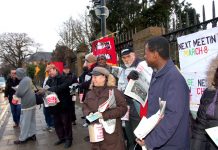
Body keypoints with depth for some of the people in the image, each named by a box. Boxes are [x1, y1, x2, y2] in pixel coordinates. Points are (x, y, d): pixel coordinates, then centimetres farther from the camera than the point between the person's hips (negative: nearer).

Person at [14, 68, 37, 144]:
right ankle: (32, 134, 25)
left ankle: (22, 139, 11)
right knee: (31, 120, 15)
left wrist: (16, 92, 1)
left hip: (26, 104, -9)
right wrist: (18, 89, 8)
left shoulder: (24, 81, -19)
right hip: (32, 102, 9)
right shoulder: (28, 79, 12)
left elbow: (19, 93, -20)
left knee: (24, 122, 1)